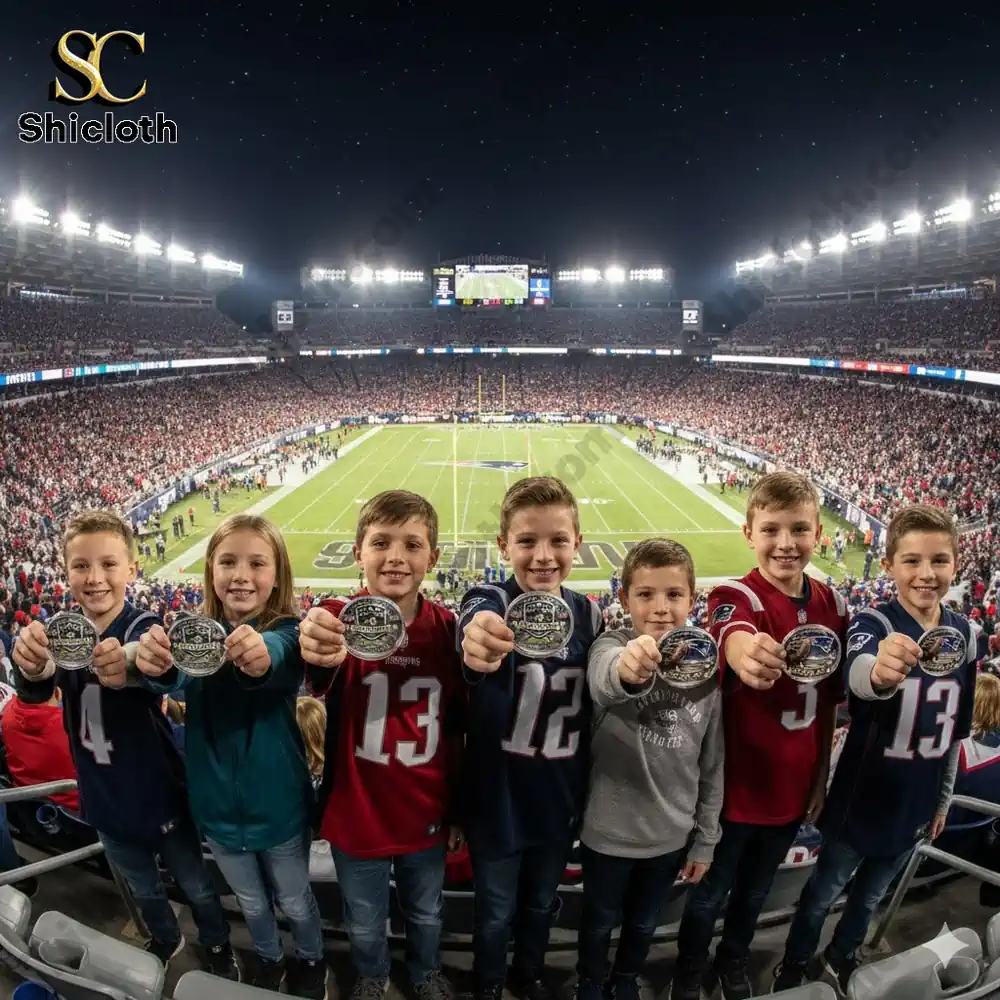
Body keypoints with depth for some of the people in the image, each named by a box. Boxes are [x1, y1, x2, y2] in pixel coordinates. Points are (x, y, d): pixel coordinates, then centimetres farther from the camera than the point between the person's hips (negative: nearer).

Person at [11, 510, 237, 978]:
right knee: (144, 890, 28)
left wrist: (127, 665, -71)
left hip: (158, 794, -4)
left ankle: (217, 945, 47)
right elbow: (34, 693, -28)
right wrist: (31, 666, -53)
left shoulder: (144, 627, -23)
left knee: (196, 886, 19)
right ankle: (166, 939, 57)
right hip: (104, 800, 4)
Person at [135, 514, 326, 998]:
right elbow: (176, 675, -32)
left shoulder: (286, 632, -20)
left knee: (294, 900, 22)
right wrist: (155, 662, -57)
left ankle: (310, 959, 52)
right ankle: (267, 956, 57)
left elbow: (276, 655, -45)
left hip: (277, 804, -2)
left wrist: (262, 653, -69)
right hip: (218, 805, 3)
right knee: (251, 902, 27)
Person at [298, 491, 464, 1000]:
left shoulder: (447, 628, -13)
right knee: (364, 924, 24)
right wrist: (316, 653, -66)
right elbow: (318, 681, -43)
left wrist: (457, 811, 7)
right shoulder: (338, 619, -20)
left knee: (426, 913, 27)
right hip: (357, 814, -1)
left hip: (426, 814, 1)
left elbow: (455, 731, -2)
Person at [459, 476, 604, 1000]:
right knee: (495, 912, 20)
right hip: (496, 801, -3)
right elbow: (475, 626, -48)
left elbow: (591, 707, 4)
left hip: (559, 801, 4)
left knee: (540, 904, 26)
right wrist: (478, 647, -71)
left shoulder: (589, 613, -8)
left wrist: (587, 792, 10)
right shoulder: (491, 602, -21)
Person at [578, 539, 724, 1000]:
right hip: (609, 831, -2)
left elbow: (712, 764, 0)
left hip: (671, 834, 3)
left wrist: (705, 840, 6)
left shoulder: (706, 666, -10)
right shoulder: (612, 646, -21)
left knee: (643, 922, 26)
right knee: (599, 920, 22)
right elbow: (602, 682, -48)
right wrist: (626, 670, -71)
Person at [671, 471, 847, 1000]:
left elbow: (829, 700, 5)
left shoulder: (832, 604, -5)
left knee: (754, 891, 27)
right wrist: (747, 653, -70)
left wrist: (820, 778, 6)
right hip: (736, 788, -5)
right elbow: (732, 636, -49)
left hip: (794, 788, 5)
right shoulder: (736, 595, -24)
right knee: (710, 893, 17)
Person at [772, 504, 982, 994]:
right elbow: (857, 672, -47)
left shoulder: (967, 634, -5)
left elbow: (957, 728, 7)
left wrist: (943, 799, 13)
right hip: (861, 800, -5)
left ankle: (839, 961, 50)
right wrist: (878, 671, -70)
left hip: (916, 804, 5)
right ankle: (793, 968, 40)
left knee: (869, 895, 25)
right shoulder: (873, 621, -22)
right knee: (823, 891, 16)